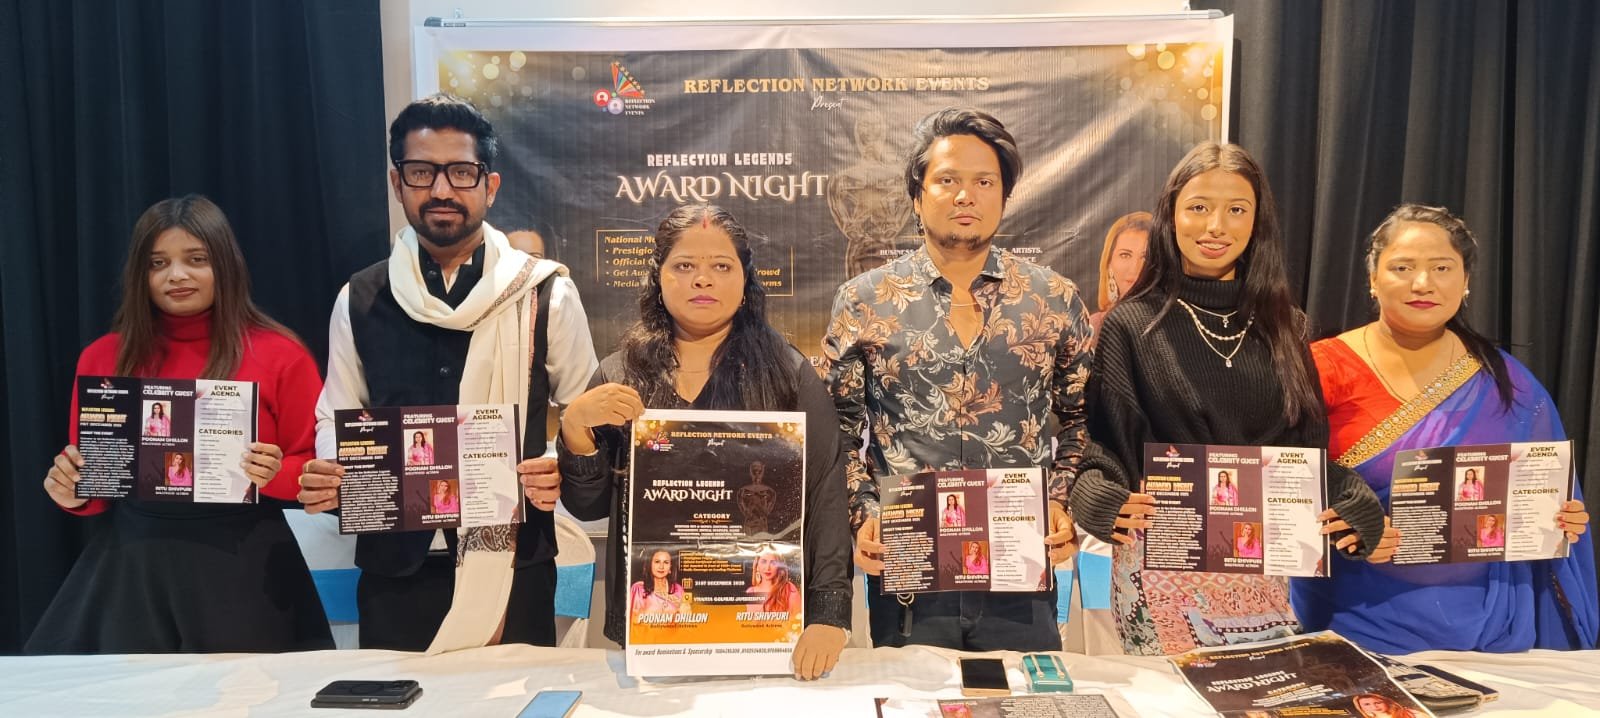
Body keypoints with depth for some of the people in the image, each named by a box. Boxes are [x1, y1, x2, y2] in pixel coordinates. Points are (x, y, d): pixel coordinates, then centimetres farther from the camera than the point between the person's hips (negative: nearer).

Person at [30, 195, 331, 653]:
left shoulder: (280, 355, -3)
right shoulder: (103, 358, 7)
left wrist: (276, 475, -19)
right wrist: (72, 491, -5)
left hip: (243, 570, -2)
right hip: (131, 571, 3)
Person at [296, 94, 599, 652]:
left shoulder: (546, 293, 0)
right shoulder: (360, 301, 6)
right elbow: (338, 418, 13)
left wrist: (565, 472, -15)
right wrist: (325, 477, -7)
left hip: (514, 568, -1)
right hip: (395, 568, 2)